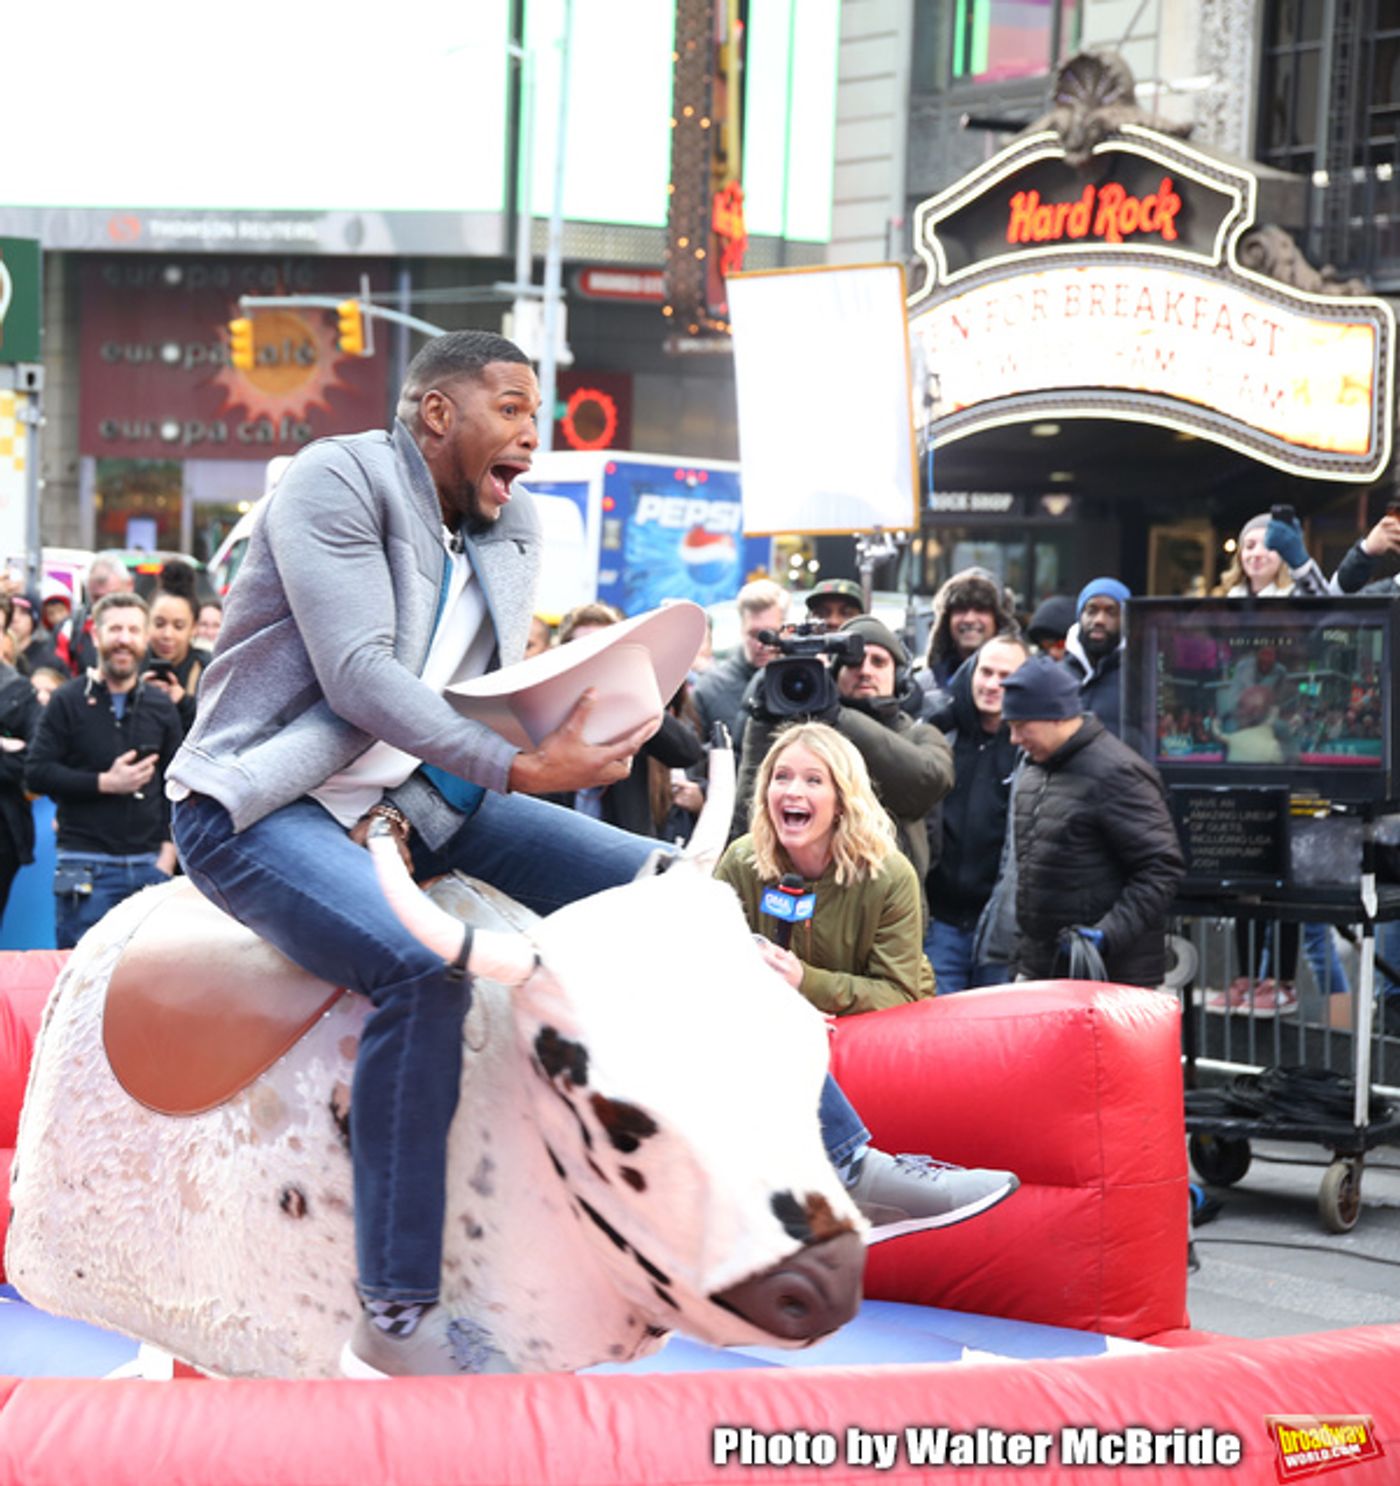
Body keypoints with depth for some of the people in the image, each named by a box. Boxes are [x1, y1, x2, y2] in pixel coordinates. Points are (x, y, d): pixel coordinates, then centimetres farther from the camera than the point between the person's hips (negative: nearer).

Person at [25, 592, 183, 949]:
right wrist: (105, 783, -14)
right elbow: (37, 773, -6)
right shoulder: (69, 701, 1)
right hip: (86, 866, -3)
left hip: (149, 865, 3)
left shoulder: (160, 705, 11)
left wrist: (168, 852, 1)